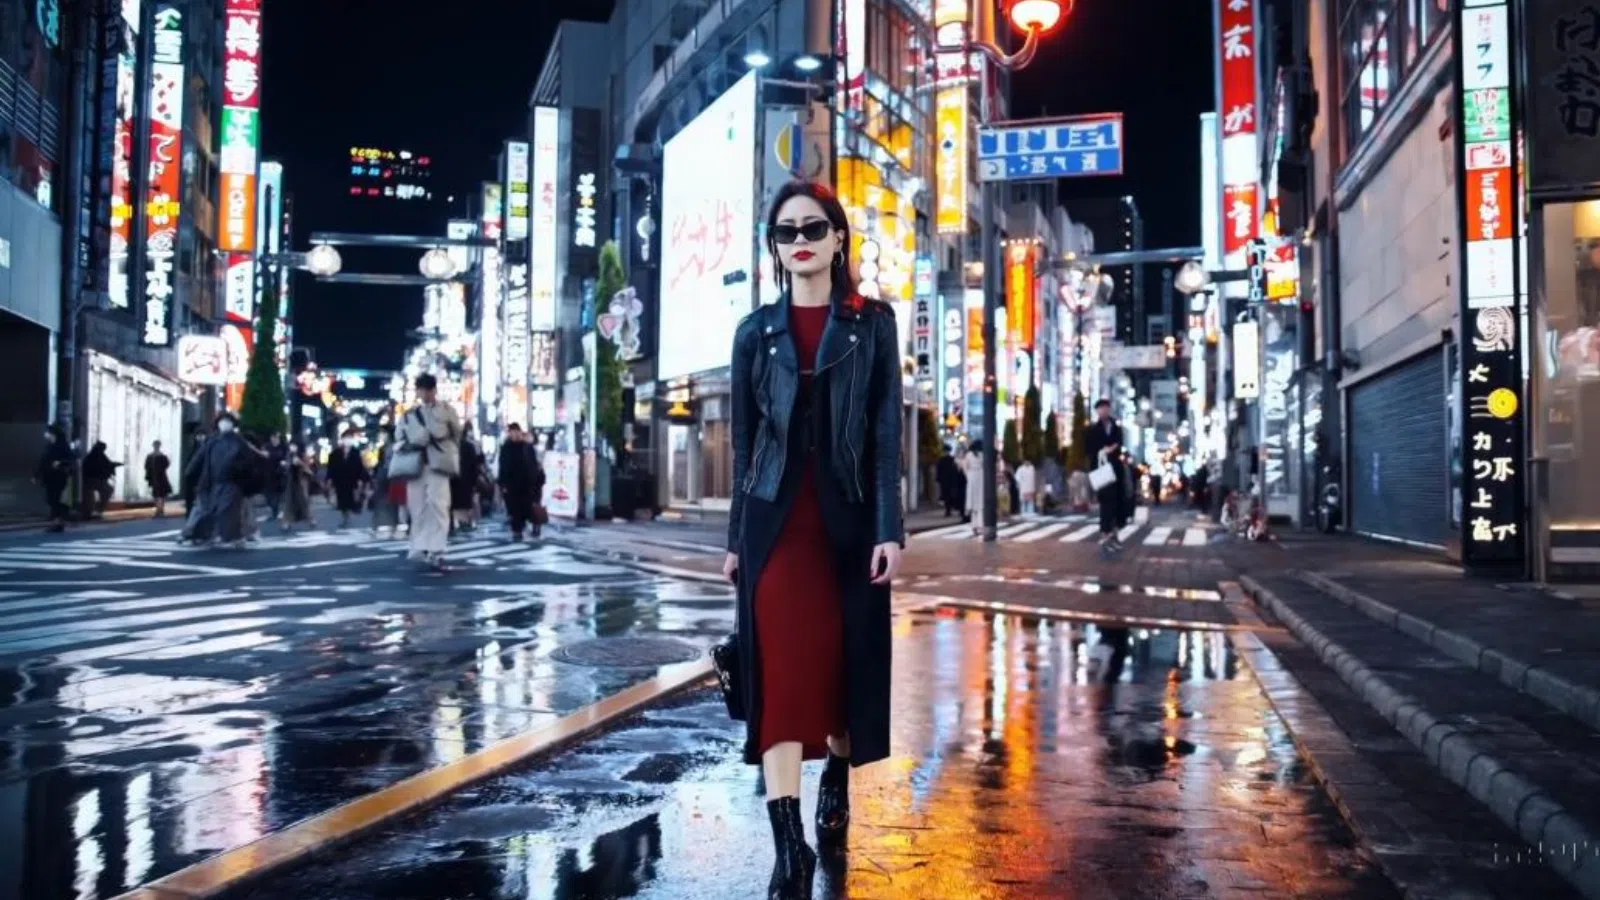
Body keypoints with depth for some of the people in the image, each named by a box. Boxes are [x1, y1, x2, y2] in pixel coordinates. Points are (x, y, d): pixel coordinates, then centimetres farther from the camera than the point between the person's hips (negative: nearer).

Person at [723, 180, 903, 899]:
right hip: (775, 518, 0)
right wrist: (735, 537, 7)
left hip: (847, 516, 0)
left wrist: (888, 529, -10)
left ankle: (837, 781, 38)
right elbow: (743, 440, 9)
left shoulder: (872, 324, 4)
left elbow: (886, 431, -2)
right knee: (781, 666, -9)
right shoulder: (756, 332, 8)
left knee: (844, 658, 10)